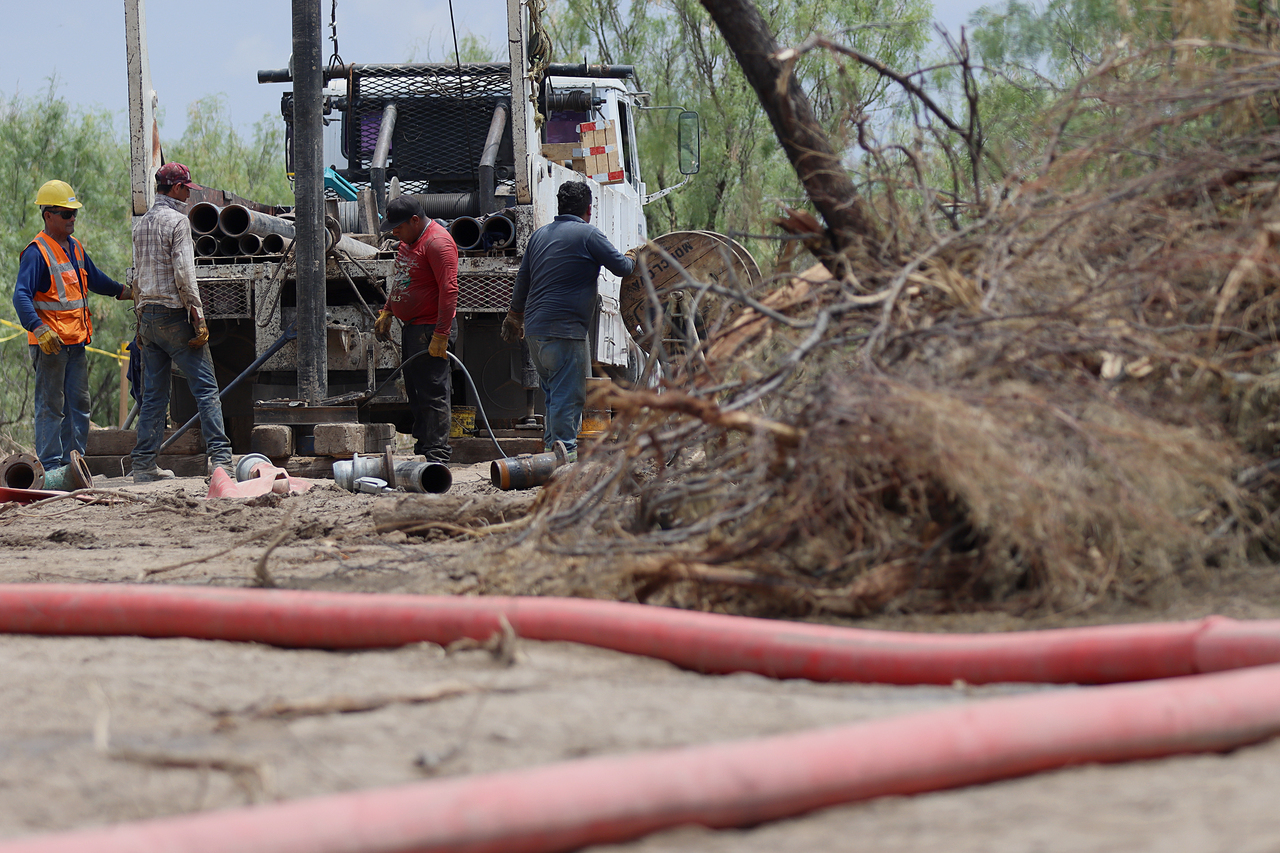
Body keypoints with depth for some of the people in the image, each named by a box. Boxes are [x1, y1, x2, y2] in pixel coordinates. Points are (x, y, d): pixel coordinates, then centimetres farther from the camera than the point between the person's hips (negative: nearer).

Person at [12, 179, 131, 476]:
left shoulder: (75, 248, 14)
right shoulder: (37, 252, -12)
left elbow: (95, 279, 31)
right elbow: (21, 296, -21)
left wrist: (126, 292, 31)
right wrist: (39, 329, -33)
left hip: (76, 341, 8)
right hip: (49, 342, -8)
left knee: (79, 403, 10)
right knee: (51, 405, -5)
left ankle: (73, 461, 16)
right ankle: (51, 466, -3)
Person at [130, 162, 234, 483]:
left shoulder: (141, 224, 15)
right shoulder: (176, 221, -9)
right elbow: (184, 274, -16)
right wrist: (198, 318, -15)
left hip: (147, 313, 8)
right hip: (174, 313, -8)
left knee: (153, 393, 10)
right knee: (206, 387, -7)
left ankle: (144, 463, 8)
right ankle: (220, 457, -15)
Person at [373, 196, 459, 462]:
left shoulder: (438, 243, -18)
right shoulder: (409, 240, 14)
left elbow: (449, 290, -23)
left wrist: (440, 335, -26)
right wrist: (387, 312, 23)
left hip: (430, 329, -10)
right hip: (411, 327, 10)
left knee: (433, 393, -8)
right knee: (415, 391, 13)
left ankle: (437, 453, -5)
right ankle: (422, 448, 20)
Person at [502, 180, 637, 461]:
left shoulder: (539, 235, 17)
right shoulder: (588, 235, -5)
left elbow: (522, 282, 24)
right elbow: (621, 267, -4)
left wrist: (515, 318, 37)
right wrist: (632, 257, 20)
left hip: (534, 331, 8)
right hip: (565, 332, -8)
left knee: (554, 393, 19)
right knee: (568, 396, -7)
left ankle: (552, 447, 20)